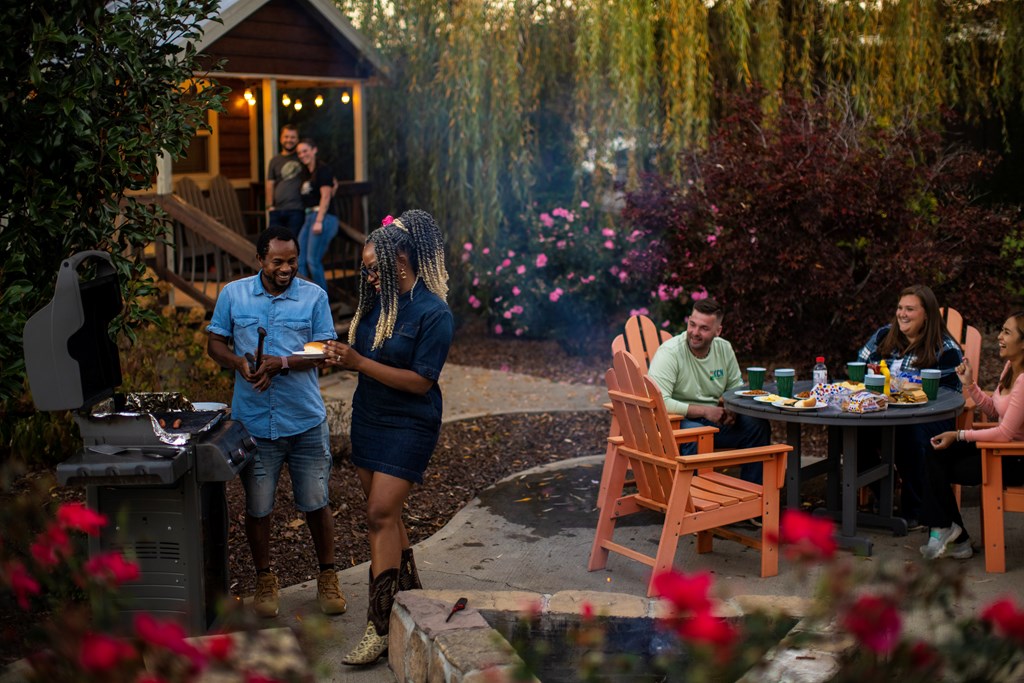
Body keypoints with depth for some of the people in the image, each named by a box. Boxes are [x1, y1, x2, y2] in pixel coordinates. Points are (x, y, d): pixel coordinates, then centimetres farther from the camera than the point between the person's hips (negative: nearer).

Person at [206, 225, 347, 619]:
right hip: (253, 421, 1)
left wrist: (283, 363, -20)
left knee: (316, 503, 7)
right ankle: (264, 580, 28)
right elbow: (215, 344, 7)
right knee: (257, 507, 9)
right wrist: (238, 362, -15)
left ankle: (327, 577, 26)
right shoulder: (233, 295, 3)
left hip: (306, 420, 0)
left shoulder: (314, 296, 0)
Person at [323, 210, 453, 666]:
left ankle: (380, 626, -8)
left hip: (408, 426, -8)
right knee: (385, 512, 12)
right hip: (368, 418, 8)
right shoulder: (378, 301, 5)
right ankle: (410, 596, 28)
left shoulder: (433, 313, -17)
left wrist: (359, 362, -24)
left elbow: (420, 381, -19)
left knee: (381, 513, -12)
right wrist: (342, 358, -8)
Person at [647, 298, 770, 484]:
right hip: (679, 421, -6)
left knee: (759, 425, -10)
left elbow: (736, 386, 19)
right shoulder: (669, 352, -16)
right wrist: (704, 411, -22)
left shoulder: (724, 348, 4)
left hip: (715, 420, 7)